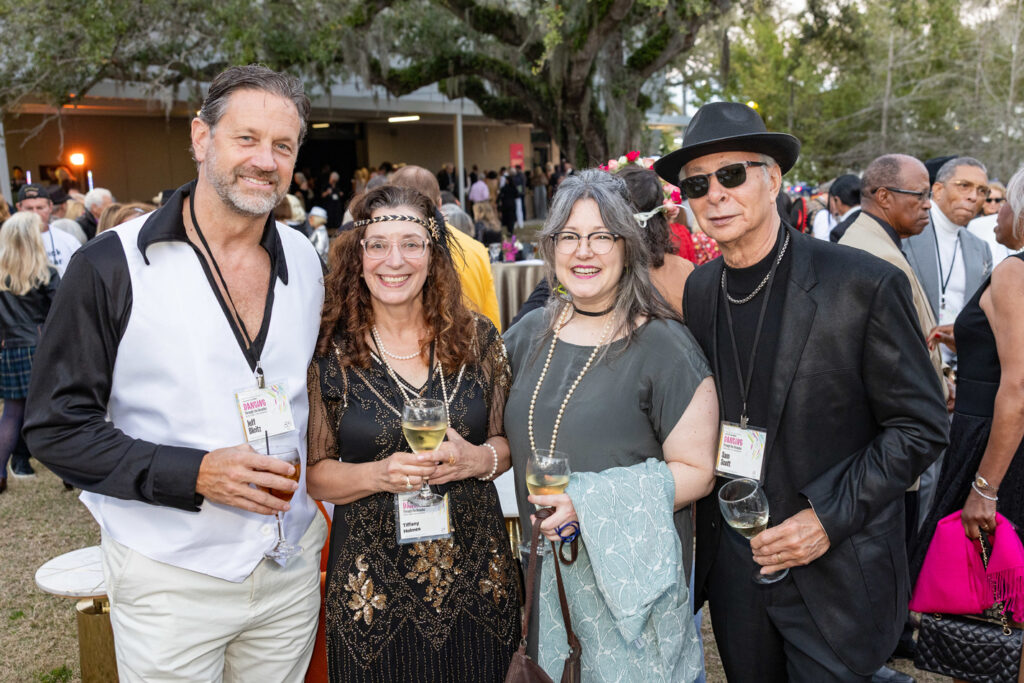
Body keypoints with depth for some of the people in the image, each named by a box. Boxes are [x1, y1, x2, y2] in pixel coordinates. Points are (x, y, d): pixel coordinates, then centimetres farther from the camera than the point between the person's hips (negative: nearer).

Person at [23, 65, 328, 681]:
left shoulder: (305, 262, 4)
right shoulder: (111, 266, -10)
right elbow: (57, 427, -10)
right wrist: (194, 473, -21)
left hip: (292, 569, 4)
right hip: (171, 579, -4)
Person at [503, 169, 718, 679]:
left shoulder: (664, 347, -13)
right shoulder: (529, 333, 3)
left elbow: (695, 471, -14)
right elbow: (504, 437, 17)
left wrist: (590, 504, -24)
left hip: (633, 574, -4)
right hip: (545, 566, 5)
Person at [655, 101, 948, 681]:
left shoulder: (865, 285, -16)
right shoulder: (699, 290, 0)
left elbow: (921, 425, -11)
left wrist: (831, 518, -17)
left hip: (836, 575, -4)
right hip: (732, 565, 5)